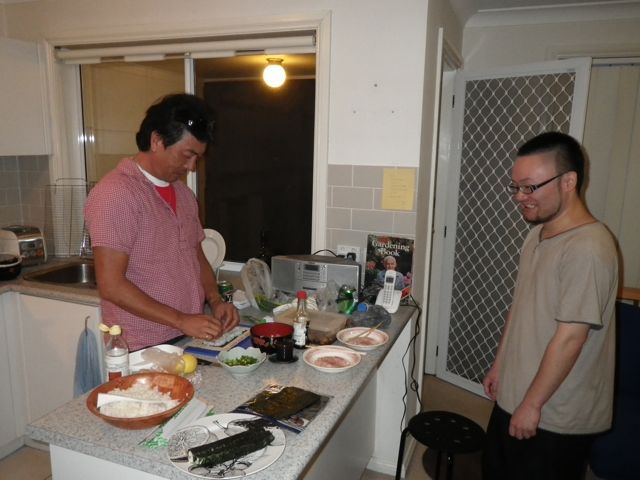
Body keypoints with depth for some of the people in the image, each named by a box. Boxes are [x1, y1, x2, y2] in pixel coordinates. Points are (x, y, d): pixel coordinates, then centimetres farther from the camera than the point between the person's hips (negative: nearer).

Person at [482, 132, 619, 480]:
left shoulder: (588, 249, -25)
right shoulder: (538, 233, 3)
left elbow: (569, 338, -24)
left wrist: (532, 404, -17)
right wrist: (499, 365, 15)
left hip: (557, 418, -8)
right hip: (513, 397, 8)